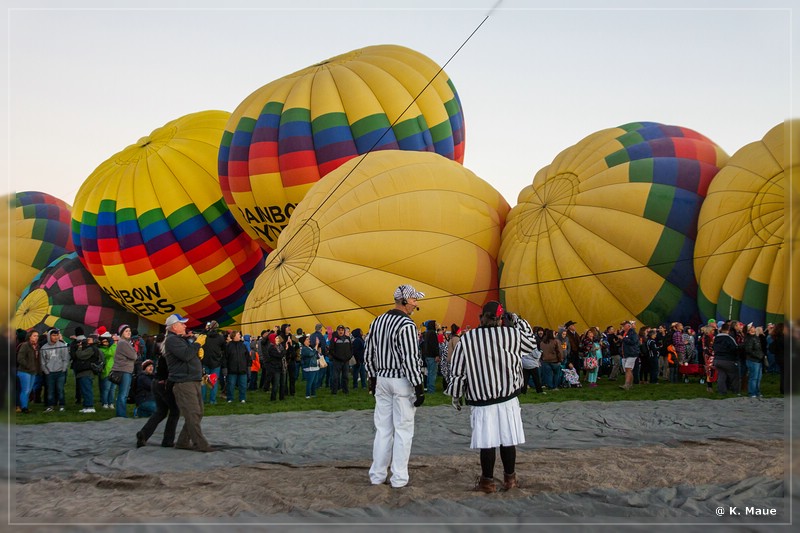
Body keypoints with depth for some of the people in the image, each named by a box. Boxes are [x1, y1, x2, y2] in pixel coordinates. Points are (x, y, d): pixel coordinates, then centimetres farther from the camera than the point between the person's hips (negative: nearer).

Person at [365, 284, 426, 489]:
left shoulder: (377, 322, 7)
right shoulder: (407, 325, -16)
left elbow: (368, 354, 12)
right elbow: (410, 359, -19)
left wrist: (372, 378, 21)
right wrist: (419, 387, -14)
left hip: (382, 379, 7)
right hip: (402, 381, -7)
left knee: (382, 428, 12)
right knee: (403, 429, 2)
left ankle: (377, 475, 16)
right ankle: (399, 477, 5)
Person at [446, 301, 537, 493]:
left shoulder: (467, 340, -7)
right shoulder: (513, 334, -6)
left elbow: (458, 371, -2)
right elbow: (531, 343, 15)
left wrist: (455, 395, 11)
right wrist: (518, 321, 20)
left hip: (481, 400, -1)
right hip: (508, 398, 1)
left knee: (487, 442, 4)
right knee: (508, 440, 11)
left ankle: (487, 481, 13)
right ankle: (510, 478, 22)